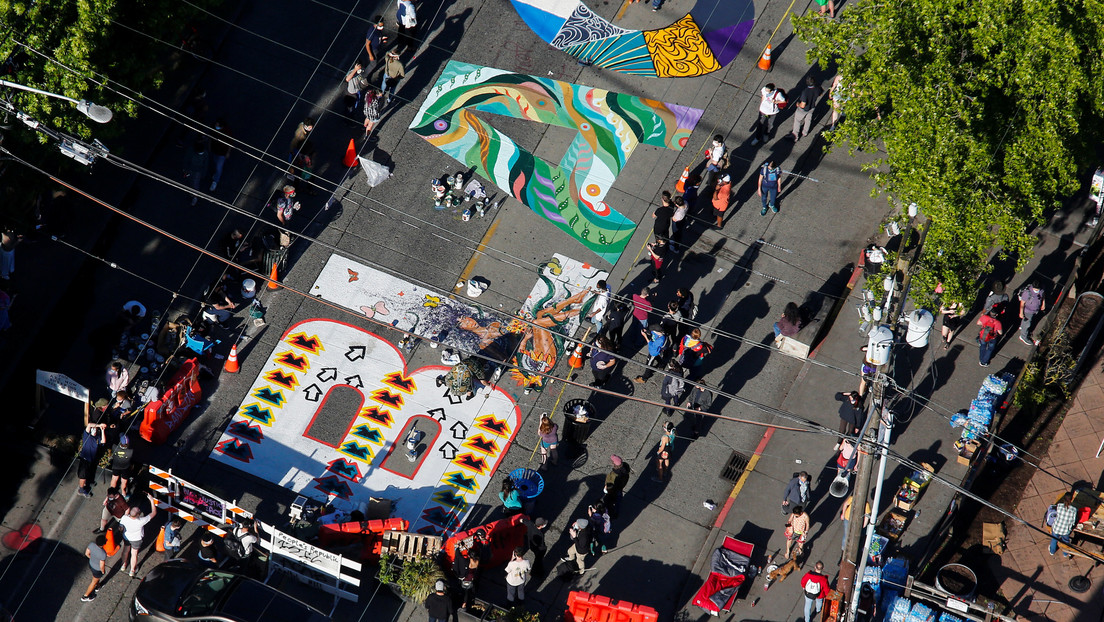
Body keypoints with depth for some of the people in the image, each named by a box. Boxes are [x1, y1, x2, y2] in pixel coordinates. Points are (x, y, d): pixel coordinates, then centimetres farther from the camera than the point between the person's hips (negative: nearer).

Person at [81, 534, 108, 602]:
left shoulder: (91, 544, -26)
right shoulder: (103, 554, -41)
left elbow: (87, 553, -8)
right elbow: (101, 566, -28)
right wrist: (103, 571, -6)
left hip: (91, 564, 5)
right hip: (98, 569, -5)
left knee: (95, 576, 36)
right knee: (94, 581, 22)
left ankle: (97, 586, 65)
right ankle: (85, 597, 41)